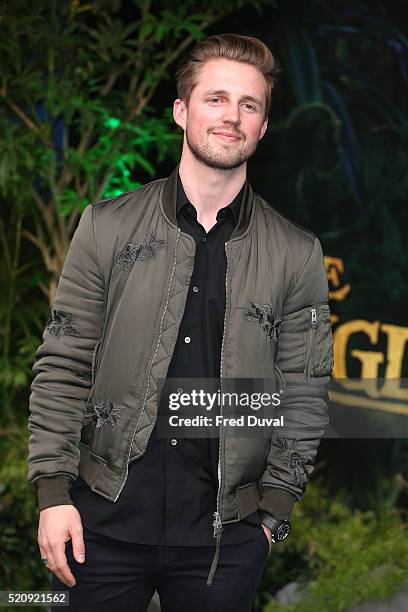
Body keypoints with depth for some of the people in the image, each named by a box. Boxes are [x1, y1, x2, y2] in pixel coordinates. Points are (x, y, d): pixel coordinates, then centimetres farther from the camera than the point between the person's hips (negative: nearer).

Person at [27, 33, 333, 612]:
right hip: (105, 517, 0)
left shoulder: (298, 254, 3)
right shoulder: (108, 227, 2)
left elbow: (303, 395, 5)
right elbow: (62, 368, 2)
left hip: (227, 532, 0)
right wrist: (53, 491, -4)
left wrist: (274, 511, 1)